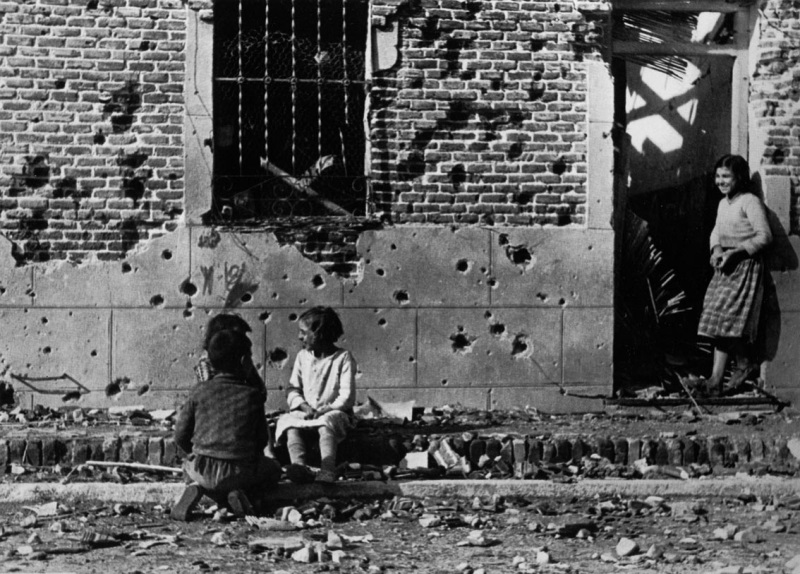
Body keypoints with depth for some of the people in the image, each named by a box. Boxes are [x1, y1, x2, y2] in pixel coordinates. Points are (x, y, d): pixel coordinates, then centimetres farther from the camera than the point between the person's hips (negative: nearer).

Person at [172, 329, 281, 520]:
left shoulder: (200, 391, 3)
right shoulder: (253, 395, 0)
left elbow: (181, 436, 4)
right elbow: (262, 440, 5)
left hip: (203, 471, 2)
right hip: (240, 473, -2)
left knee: (189, 464, 37)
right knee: (273, 469, 28)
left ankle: (198, 489, 1)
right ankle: (243, 494, -3)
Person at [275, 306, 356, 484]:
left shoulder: (343, 358, -2)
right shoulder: (302, 356, 13)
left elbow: (347, 396, -8)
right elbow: (293, 390, 10)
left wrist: (323, 410, -19)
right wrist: (304, 407, -10)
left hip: (334, 412, -4)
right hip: (304, 413, 4)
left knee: (326, 424, -37)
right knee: (290, 424, -27)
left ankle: (327, 471, -53)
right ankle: (299, 466, -49)